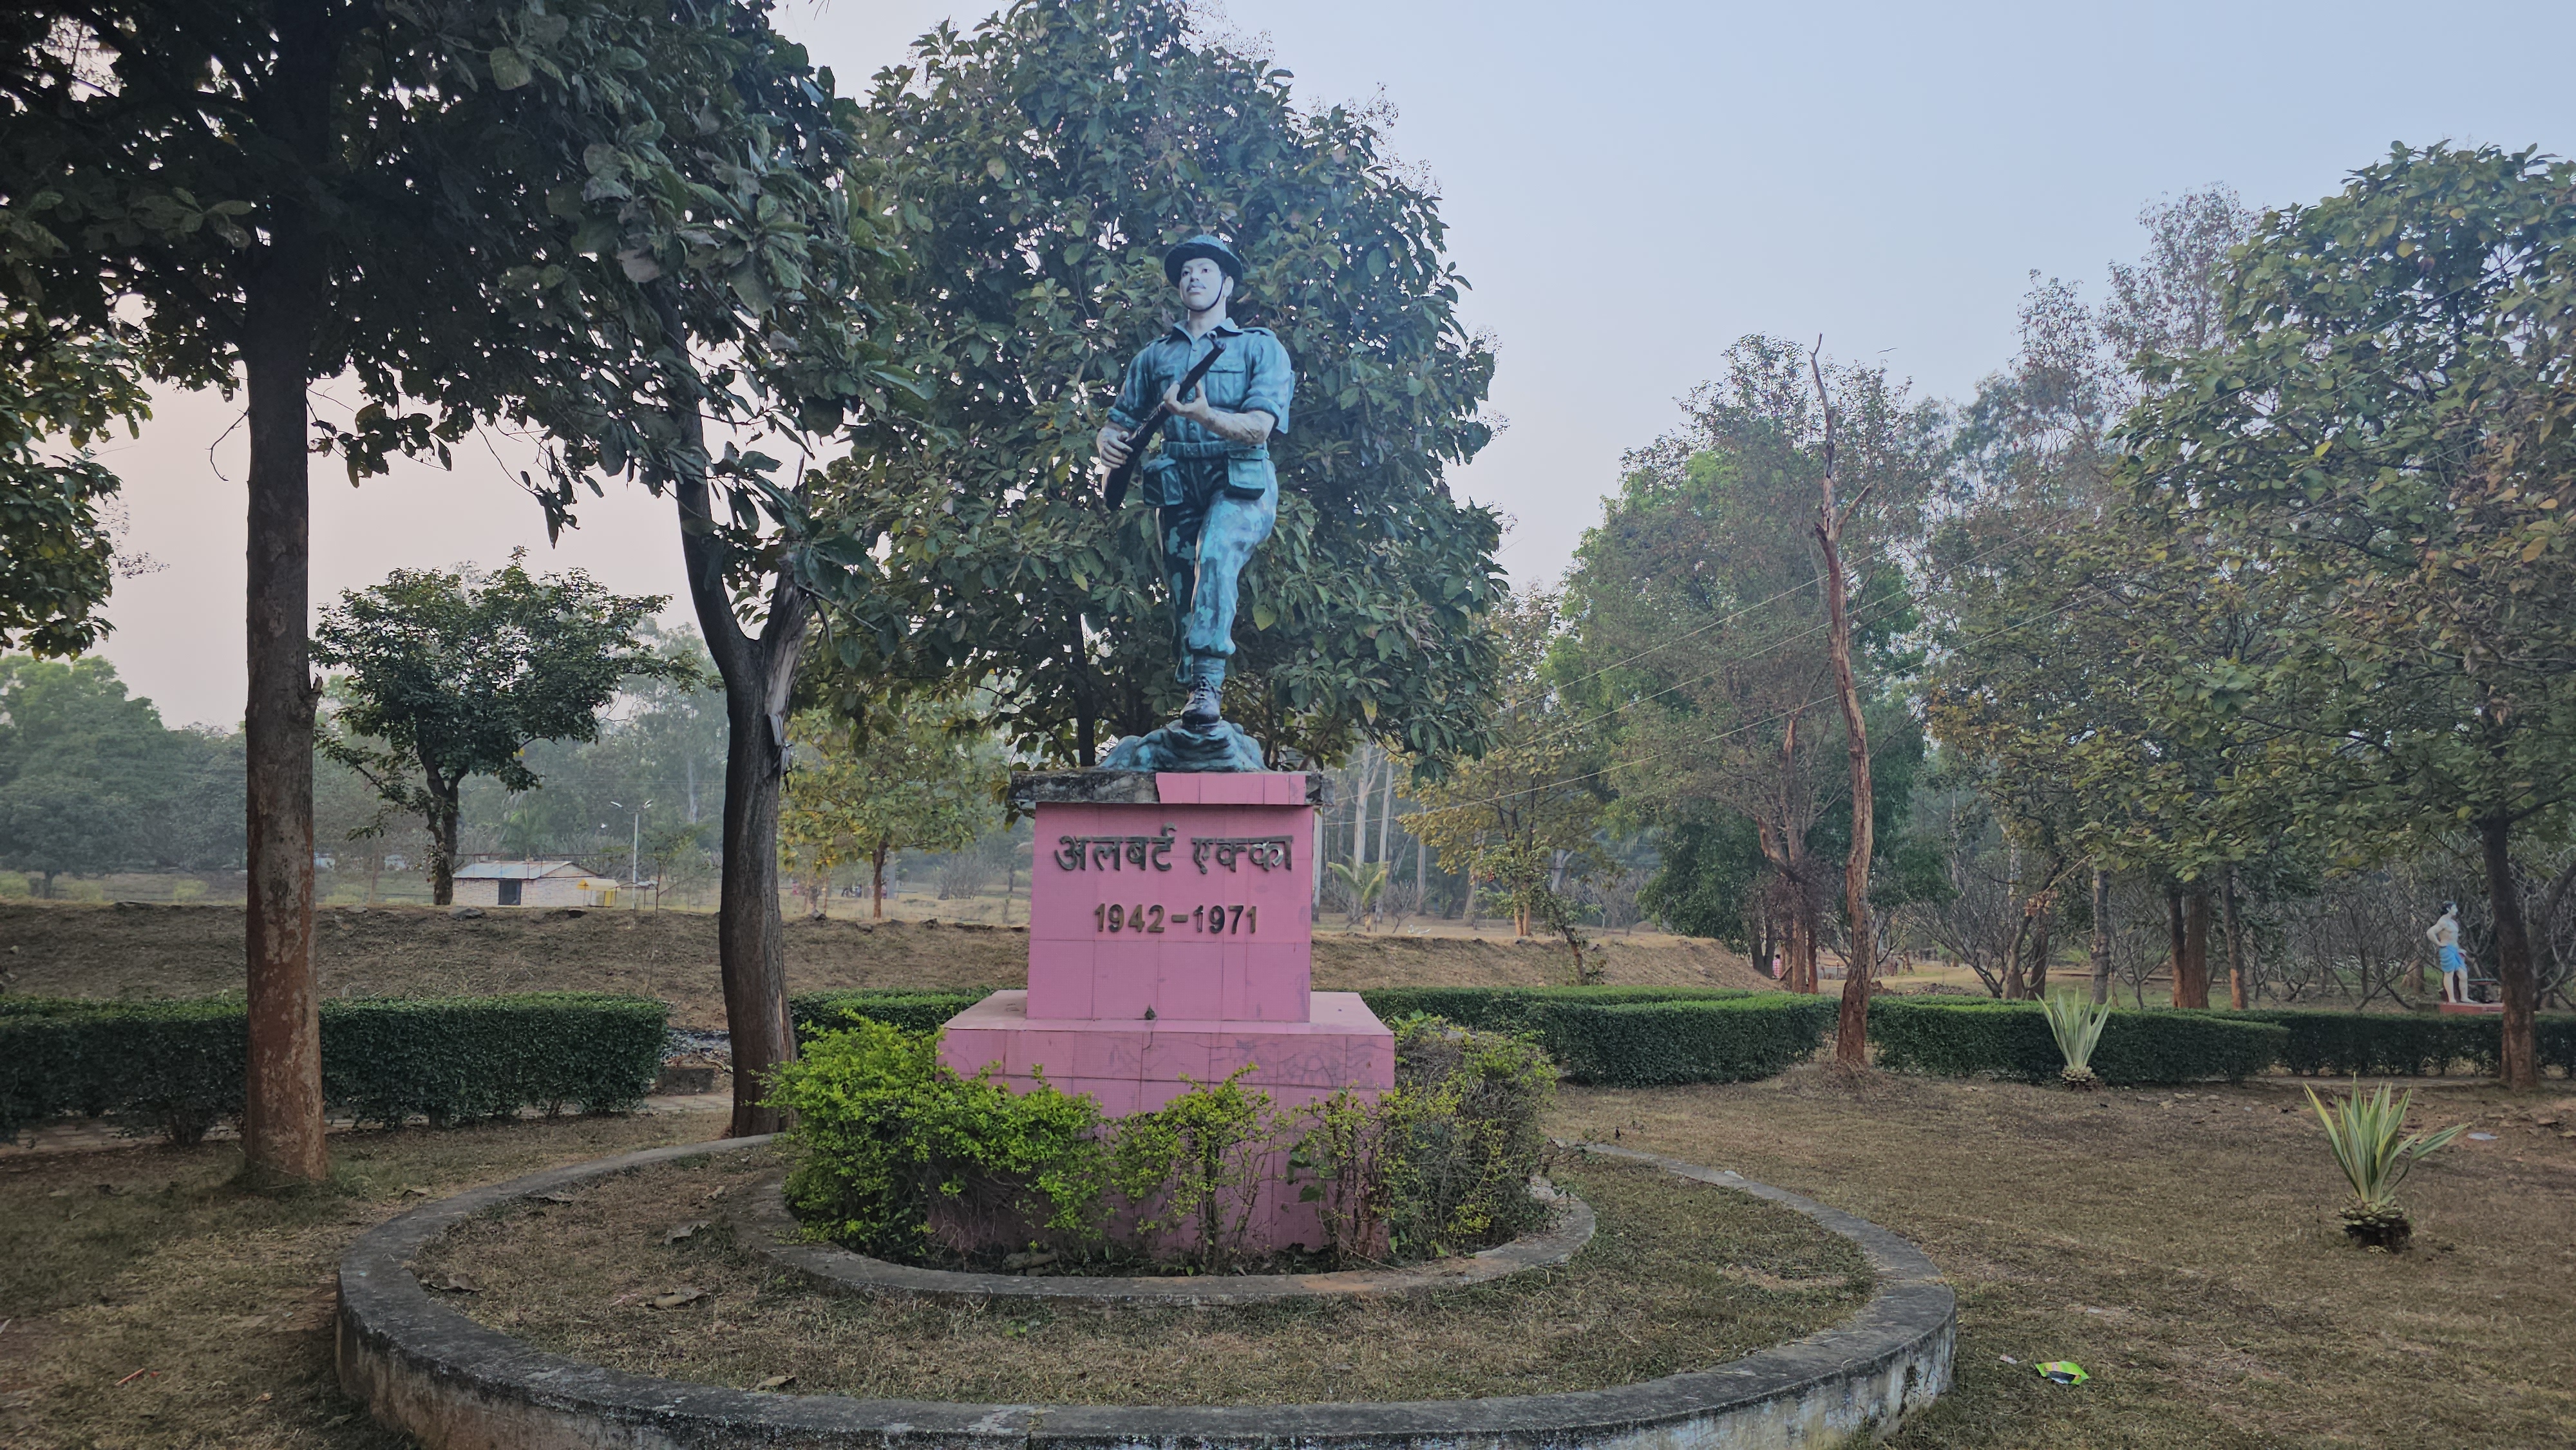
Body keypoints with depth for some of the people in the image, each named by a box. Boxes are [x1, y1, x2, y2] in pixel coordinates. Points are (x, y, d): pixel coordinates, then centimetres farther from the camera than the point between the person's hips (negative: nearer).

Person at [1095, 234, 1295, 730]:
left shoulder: (1260, 347, 4)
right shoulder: (1155, 356, 17)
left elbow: (1259, 428, -9)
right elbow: (1122, 418, 19)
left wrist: (1205, 415, -28)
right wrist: (1110, 440, -6)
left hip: (1240, 484, -4)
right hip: (1177, 487, 5)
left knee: (1216, 554, -32)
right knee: (1184, 597, 4)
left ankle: (1208, 682, -36)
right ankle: (1192, 690, 18)